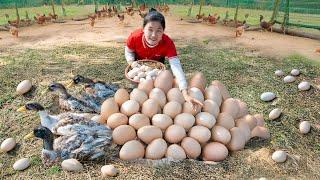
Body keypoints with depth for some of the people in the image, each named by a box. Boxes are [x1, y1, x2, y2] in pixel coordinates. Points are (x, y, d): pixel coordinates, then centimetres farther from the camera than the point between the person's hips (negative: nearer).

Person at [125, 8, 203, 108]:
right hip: (139, 60, 0)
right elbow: (129, 52, -14)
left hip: (157, 62, 0)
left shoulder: (168, 43, -41)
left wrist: (185, 94, -63)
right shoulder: (134, 37, -38)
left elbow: (176, 68, -51)